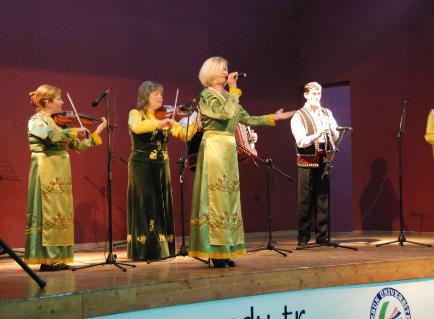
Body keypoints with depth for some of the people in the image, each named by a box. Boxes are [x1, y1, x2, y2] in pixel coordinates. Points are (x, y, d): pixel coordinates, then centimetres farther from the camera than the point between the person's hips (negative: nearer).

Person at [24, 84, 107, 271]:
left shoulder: (57, 122, 18)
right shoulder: (36, 121, -5)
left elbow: (77, 145, 16)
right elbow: (52, 136, -26)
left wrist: (97, 132, 9)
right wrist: (75, 131, -16)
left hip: (60, 173, 8)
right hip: (46, 172, -8)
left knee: (59, 214, 6)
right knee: (48, 213, -9)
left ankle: (56, 258, 9)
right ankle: (47, 259, -7)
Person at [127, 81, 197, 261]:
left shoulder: (165, 117, 12)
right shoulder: (135, 114, -3)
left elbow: (184, 135, 4)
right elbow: (137, 127, -27)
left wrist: (196, 122, -12)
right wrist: (159, 123, -36)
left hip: (162, 167, 6)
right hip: (142, 167, -5)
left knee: (162, 207, 6)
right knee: (145, 206, -5)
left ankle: (161, 248, 12)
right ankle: (145, 250, -1)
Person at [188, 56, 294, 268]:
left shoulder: (227, 95, 19)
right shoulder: (207, 95, -5)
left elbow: (247, 118, 18)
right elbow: (226, 112, -20)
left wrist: (273, 118, 16)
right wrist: (234, 89, -11)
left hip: (229, 148, 8)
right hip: (214, 146, -8)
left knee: (229, 196, 6)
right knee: (215, 196, -9)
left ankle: (224, 250, 10)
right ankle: (215, 252, -7)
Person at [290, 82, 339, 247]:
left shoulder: (327, 113, 11)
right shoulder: (298, 117, -2)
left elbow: (336, 137, 5)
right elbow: (301, 142, -14)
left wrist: (330, 128, -15)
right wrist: (318, 134, -28)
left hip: (324, 159, 3)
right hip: (307, 161, -3)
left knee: (323, 199, 7)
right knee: (305, 201, 1)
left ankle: (322, 235, 15)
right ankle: (303, 237, 9)